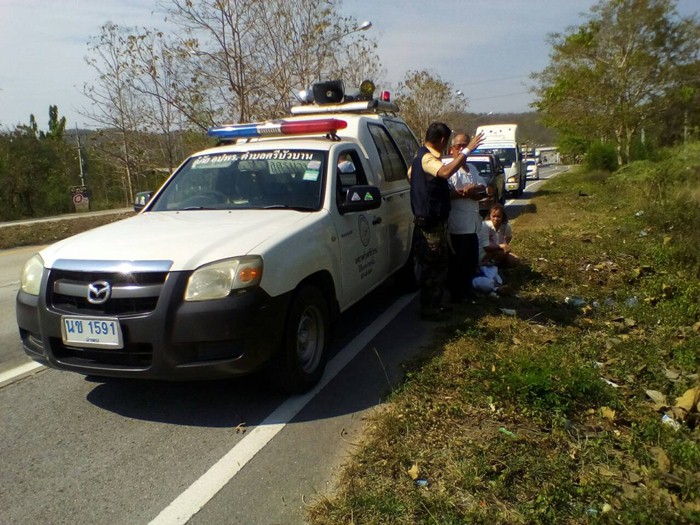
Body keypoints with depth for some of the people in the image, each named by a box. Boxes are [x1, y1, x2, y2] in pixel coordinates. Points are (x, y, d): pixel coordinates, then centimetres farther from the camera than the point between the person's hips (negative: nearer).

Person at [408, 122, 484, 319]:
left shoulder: (422, 156, 14)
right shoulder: (427, 159, -20)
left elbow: (410, 175, 33)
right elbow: (445, 172, -41)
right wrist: (466, 151, -38)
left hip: (432, 221, 11)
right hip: (430, 223, -11)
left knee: (437, 265, 18)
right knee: (433, 267, -3)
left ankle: (434, 304, 28)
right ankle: (428, 309, 6)